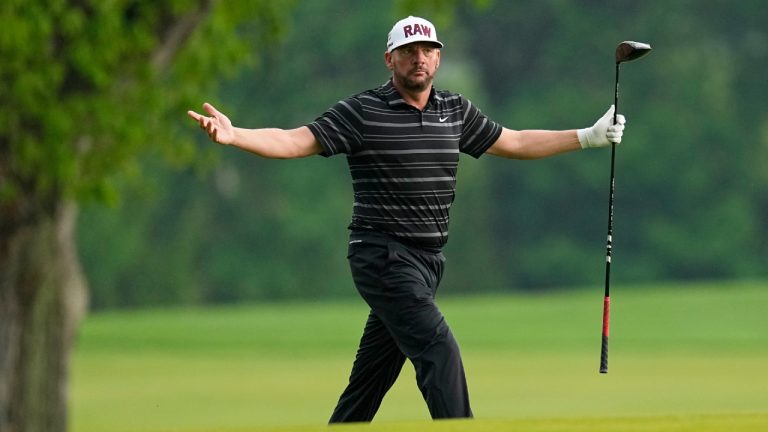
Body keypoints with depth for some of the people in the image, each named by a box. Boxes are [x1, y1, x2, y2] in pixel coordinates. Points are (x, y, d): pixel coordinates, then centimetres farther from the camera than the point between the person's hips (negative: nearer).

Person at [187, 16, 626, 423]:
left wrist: (588, 137, 20)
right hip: (384, 256, -6)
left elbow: (514, 142, 21)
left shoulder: (456, 111, 11)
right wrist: (234, 136, -26)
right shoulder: (362, 111, -6)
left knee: (372, 377, 10)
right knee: (439, 350, -20)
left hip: (428, 261, 6)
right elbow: (294, 141, -10)